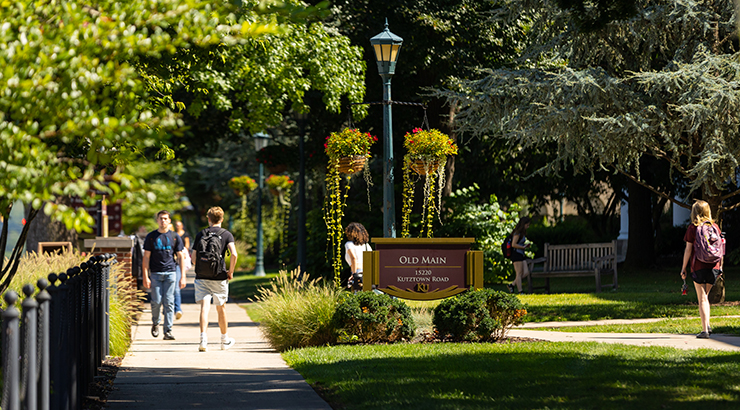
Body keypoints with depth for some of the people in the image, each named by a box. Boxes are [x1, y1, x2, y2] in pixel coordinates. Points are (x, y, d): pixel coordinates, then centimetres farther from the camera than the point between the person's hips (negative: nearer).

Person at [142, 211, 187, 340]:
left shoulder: (174, 237, 7)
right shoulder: (151, 237, 5)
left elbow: (180, 257, 9)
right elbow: (146, 257, 4)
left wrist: (183, 276, 1)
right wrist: (145, 277, -5)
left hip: (170, 272, 0)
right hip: (155, 273, 0)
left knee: (169, 302, -5)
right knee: (157, 301, -4)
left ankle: (168, 331, -3)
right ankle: (155, 323, 23)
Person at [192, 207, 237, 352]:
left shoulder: (200, 234, 5)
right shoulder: (227, 234, 0)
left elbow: (193, 257, 4)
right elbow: (234, 254, -15)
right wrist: (230, 271, -1)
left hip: (201, 276, 0)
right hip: (219, 277, 0)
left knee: (204, 307, -7)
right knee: (221, 308, 14)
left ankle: (203, 340, -24)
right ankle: (225, 340, 28)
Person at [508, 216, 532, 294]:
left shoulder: (522, 233, 16)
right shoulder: (517, 233, -13)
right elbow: (513, 244, -20)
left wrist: (525, 245, 7)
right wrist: (523, 247, -15)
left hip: (521, 255, 9)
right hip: (516, 254, -9)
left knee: (526, 273, 3)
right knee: (519, 273, -6)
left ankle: (512, 285, 10)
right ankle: (520, 292, -4)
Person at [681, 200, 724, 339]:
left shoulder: (693, 228, -5)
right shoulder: (715, 227, 5)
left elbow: (688, 249, -5)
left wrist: (683, 268, 2)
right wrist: (720, 266, 16)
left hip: (698, 267, -4)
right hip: (713, 267, 4)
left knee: (702, 299, 0)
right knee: (705, 297, 21)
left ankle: (705, 330, -6)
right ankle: (707, 325, 11)